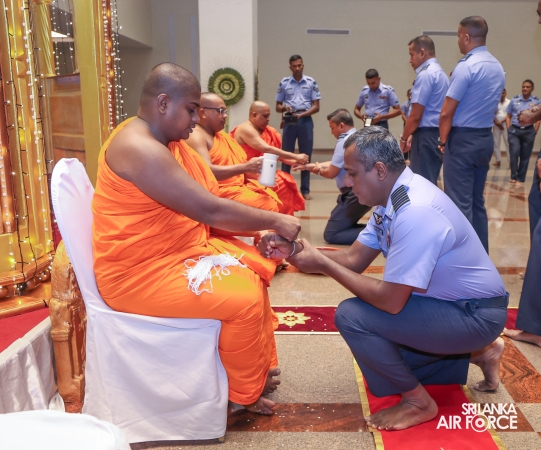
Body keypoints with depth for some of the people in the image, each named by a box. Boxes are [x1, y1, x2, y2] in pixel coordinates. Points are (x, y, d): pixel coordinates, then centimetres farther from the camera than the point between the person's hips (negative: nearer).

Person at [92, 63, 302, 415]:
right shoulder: (140, 148, -25)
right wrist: (275, 221, -16)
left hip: (178, 251, 10)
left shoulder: (167, 140, 7)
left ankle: (260, 366, 21)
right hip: (142, 272, -10)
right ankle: (245, 393, 8)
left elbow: (208, 204, 6)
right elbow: (211, 211, -28)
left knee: (253, 271, 8)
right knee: (244, 299, -17)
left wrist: (263, 228, -6)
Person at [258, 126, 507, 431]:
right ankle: (477, 353, 24)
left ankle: (418, 401, -1)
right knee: (383, 375, 17)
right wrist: (293, 249, -11)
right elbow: (354, 260, 0)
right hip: (450, 301, 9)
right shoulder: (393, 197, -2)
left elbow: (390, 301, -29)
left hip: (474, 314, -9)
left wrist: (322, 263, -22)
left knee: (352, 316, -22)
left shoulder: (415, 212, -32)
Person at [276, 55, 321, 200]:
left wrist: (302, 114, -13)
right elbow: (278, 107, 10)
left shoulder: (311, 82, 5)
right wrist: (284, 108, -13)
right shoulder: (284, 83, 7)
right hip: (289, 121, 1)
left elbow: (316, 106, 2)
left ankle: (305, 190, 8)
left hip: (305, 121, 0)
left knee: (306, 155, 2)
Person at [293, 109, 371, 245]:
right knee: (343, 226, 24)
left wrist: (318, 170, 10)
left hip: (356, 194, -10)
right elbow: (335, 164, 20)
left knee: (330, 235, -4)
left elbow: (331, 173, -12)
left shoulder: (344, 141, -14)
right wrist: (309, 165, 21)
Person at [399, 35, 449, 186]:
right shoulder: (440, 73, 17)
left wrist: (403, 138, -4)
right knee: (430, 183, 13)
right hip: (437, 134, 10)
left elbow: (416, 115, -16)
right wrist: (412, 135, 16)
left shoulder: (425, 74, -13)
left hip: (426, 136, -10)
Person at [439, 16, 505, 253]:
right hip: (485, 138, 8)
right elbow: (485, 106, 15)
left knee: (459, 202, -3)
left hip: (463, 139, -8)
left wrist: (443, 140, -1)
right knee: (477, 200, 14)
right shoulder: (498, 68, 11)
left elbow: (447, 112, -15)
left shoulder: (466, 66, -14)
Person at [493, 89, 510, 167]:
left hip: (506, 124, -2)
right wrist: (496, 122, -11)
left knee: (508, 142, -6)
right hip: (496, 125, 2)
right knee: (496, 142, 3)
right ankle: (498, 160, 10)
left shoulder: (509, 102, 2)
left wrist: (502, 121, -13)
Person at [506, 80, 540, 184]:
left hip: (528, 131, 0)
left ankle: (520, 178, 14)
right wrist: (508, 130, 1)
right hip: (514, 130, 0)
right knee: (514, 152, -15)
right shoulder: (514, 100, 5)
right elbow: (509, 116, 9)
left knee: (525, 156, 5)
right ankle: (514, 176, -4)